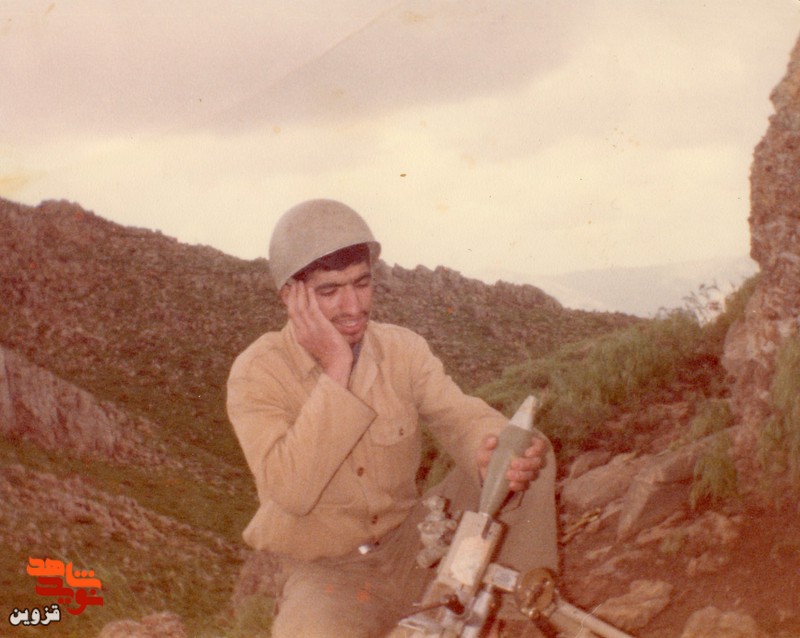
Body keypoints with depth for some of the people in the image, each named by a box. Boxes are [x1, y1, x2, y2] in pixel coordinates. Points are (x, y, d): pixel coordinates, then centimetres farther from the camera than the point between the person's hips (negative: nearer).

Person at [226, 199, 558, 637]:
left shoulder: (402, 349, -2)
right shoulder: (258, 372, -15)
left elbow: (461, 416, -15)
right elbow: (292, 490, -27)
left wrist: (495, 450, -40)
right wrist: (335, 370, -29)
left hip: (415, 546, 5)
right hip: (325, 573, -5)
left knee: (531, 454, -11)